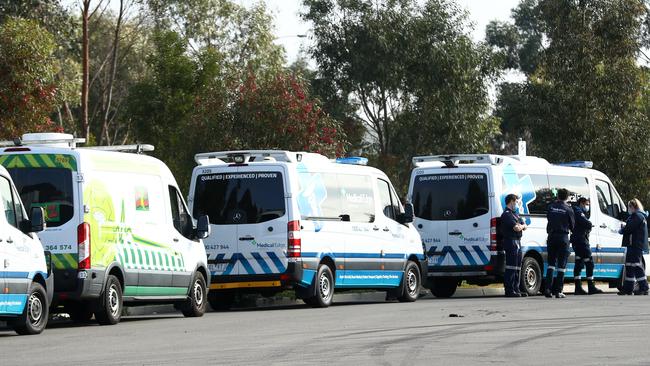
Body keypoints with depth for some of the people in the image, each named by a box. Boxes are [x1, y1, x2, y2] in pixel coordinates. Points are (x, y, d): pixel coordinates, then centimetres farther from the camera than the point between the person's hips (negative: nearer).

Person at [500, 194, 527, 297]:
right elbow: (516, 228, -19)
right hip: (511, 241, -10)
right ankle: (509, 290, -11)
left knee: (517, 267, 13)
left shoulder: (514, 214, 21)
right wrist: (521, 226, 2)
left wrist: (520, 226, -4)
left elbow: (524, 226, 18)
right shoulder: (506, 214, -10)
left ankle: (516, 289, 18)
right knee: (511, 267, -11)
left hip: (517, 242, 10)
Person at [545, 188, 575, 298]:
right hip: (563, 237, -3)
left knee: (551, 263, 12)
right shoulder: (568, 209, -6)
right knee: (561, 265, 1)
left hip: (552, 237, 3)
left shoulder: (551, 207, 3)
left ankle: (548, 289, 2)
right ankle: (558, 291, -2)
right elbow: (572, 225, 4)